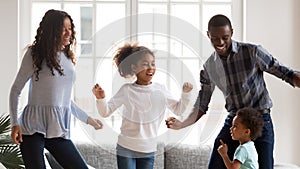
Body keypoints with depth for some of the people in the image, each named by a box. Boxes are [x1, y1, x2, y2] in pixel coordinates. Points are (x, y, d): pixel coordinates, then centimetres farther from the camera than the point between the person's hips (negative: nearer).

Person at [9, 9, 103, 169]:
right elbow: (15, 90, 1)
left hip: (59, 130, 5)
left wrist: (88, 119, 27)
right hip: (34, 127, -5)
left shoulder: (68, 58, 14)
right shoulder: (35, 54, -1)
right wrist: (15, 123, -8)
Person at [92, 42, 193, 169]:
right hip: (126, 149, -3)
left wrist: (185, 93, -3)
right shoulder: (127, 90, -8)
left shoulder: (160, 90, 1)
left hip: (148, 150, 3)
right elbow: (105, 112, -5)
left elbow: (178, 110, 11)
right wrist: (100, 98, -23)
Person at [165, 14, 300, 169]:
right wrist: (181, 124, -7)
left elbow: (286, 73, -8)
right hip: (233, 121, 4)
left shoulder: (253, 52, -10)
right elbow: (201, 106, 9)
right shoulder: (209, 67, 3)